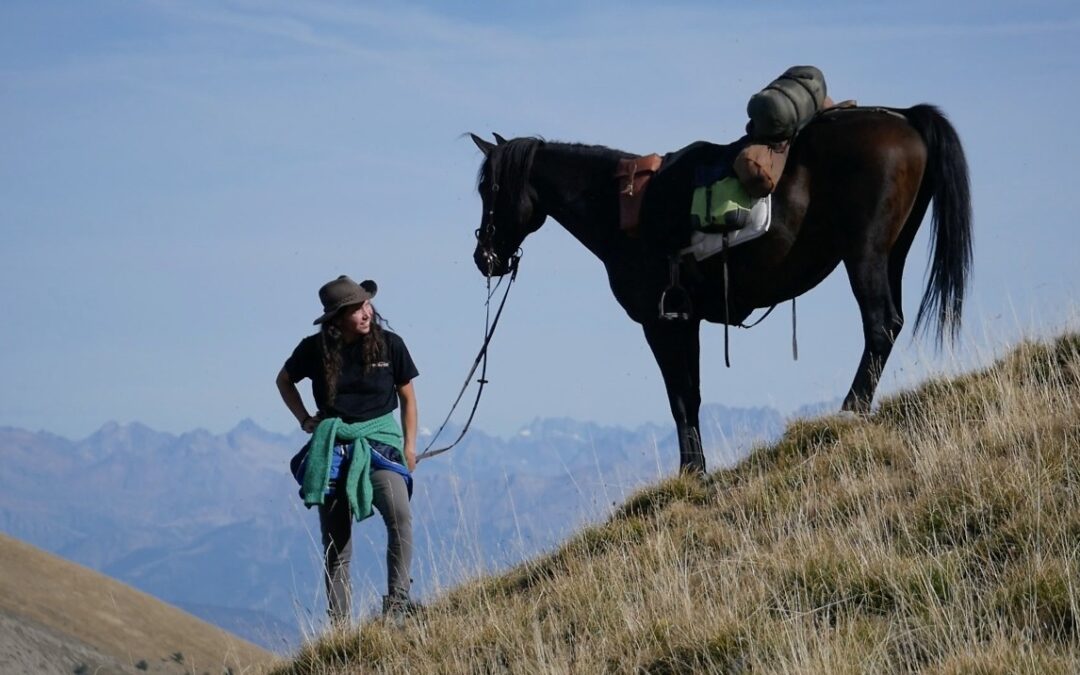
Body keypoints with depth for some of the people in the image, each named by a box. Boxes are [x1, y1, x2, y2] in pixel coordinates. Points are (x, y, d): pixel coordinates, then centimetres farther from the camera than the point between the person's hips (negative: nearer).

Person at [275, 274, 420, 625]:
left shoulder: (389, 345, -3)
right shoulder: (316, 349, -2)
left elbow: (407, 396, 10)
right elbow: (284, 380, 18)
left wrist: (410, 445, 4)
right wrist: (305, 419, 6)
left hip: (380, 441, -1)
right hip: (333, 447, 1)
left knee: (399, 514, -29)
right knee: (336, 546, 2)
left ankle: (397, 601, -26)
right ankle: (339, 624, 9)